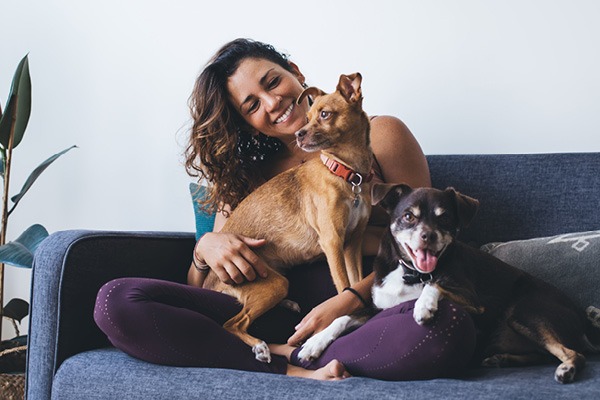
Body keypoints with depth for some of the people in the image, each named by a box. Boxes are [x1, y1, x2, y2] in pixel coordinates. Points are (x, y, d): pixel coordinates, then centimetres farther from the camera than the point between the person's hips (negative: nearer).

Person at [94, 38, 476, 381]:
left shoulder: (378, 136, 9)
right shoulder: (246, 175, 20)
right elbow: (198, 290, 18)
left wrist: (350, 300, -15)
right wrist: (206, 248, -7)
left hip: (372, 307, -2)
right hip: (281, 313, 3)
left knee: (448, 325, -39)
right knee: (116, 301, -17)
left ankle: (277, 354, -22)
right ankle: (294, 370, -23)